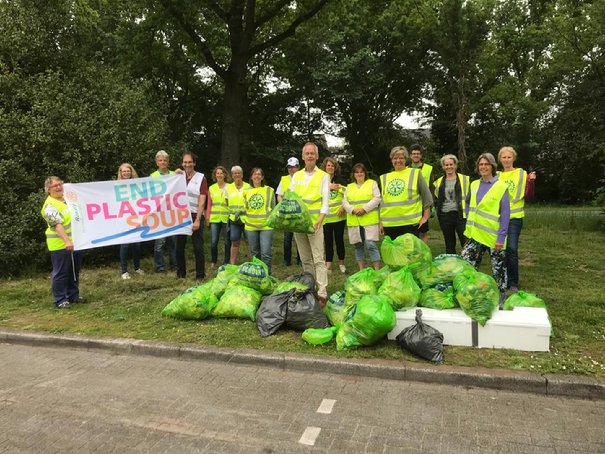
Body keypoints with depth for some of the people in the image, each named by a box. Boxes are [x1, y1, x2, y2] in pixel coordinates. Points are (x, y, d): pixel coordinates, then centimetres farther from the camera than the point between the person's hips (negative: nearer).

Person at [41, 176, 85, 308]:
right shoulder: (50, 205, -13)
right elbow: (57, 225, -24)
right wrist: (67, 241, -34)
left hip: (76, 242, 8)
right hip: (60, 245, -8)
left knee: (74, 272, 15)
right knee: (61, 273, 0)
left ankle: (73, 295, 27)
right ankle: (60, 300, 8)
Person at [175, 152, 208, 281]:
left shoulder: (201, 178, -3)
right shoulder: (180, 176, 9)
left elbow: (202, 202, -8)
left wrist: (197, 220, -14)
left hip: (195, 216, -4)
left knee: (198, 247, 0)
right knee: (179, 245, 11)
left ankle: (200, 275, 9)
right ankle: (180, 273, 25)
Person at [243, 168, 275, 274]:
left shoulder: (269, 190, 3)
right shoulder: (246, 191, 10)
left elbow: (273, 208, 8)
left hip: (266, 226, -3)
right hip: (251, 226, 3)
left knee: (266, 253, -8)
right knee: (255, 252, 13)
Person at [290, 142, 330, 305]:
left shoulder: (323, 176, 2)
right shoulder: (296, 176, 13)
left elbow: (325, 201, -5)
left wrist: (320, 220, -19)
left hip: (315, 223, -4)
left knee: (318, 259, -8)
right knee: (305, 259, 11)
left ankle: (322, 294, -10)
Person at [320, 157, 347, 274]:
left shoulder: (340, 180, 4)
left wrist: (343, 207, -8)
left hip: (339, 216, 0)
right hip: (326, 217, 0)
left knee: (339, 240, 8)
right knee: (328, 241, 4)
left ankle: (342, 263, 23)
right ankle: (328, 266, 8)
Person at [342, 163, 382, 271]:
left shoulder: (372, 183, 8)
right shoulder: (349, 187, 17)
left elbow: (376, 199, -3)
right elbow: (344, 202, 9)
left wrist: (364, 209, -14)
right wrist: (353, 210, -11)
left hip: (370, 220, -4)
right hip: (353, 221, 4)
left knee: (371, 245, -10)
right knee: (357, 246, 7)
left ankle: (377, 270, -3)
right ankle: (361, 270, 18)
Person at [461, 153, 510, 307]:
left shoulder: (501, 187, -11)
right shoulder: (474, 185, 6)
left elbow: (505, 214, -12)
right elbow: (468, 203, 24)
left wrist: (501, 237, -16)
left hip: (494, 236, -5)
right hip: (475, 234, 5)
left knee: (498, 269, 8)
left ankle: (500, 298, 24)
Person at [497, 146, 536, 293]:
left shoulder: (522, 174, 2)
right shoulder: (497, 176, 11)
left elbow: (528, 197, -2)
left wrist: (531, 182, -15)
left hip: (514, 217, -4)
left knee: (511, 249, -11)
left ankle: (513, 283, 1)